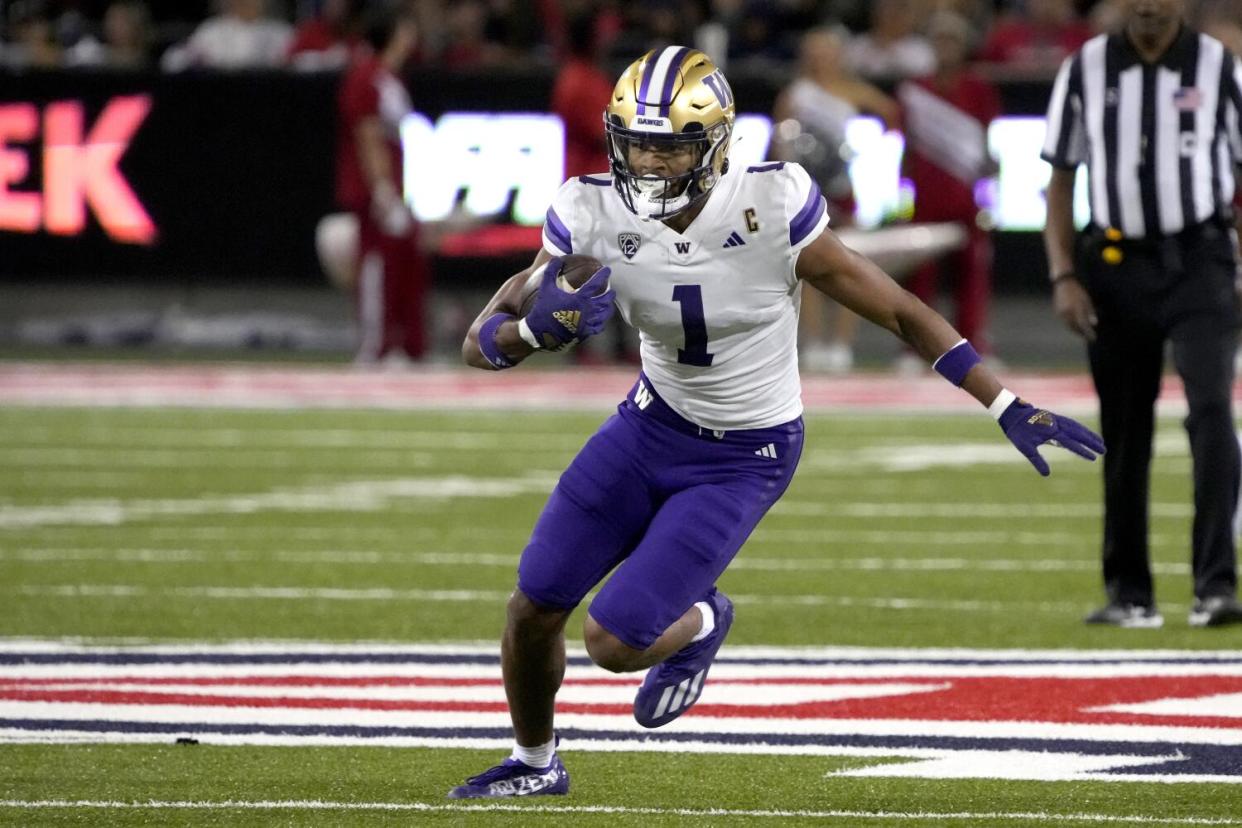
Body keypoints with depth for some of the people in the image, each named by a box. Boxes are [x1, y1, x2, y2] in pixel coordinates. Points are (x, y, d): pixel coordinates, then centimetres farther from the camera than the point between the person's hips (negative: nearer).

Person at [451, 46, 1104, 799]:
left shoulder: (771, 211, -28)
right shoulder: (596, 218, -19)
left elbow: (900, 312, -17)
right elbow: (482, 344, -16)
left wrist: (1008, 409, -16)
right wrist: (540, 327, -40)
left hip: (743, 460, -4)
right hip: (653, 422, 4)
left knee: (615, 641, -12)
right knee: (535, 607, 6)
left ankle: (700, 624, 25)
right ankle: (535, 764, 37)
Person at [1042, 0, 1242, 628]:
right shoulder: (1086, 70, 2)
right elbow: (1060, 179, 8)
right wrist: (1063, 277, -2)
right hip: (1116, 266, 2)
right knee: (1124, 432, 8)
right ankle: (1128, 593, 20)